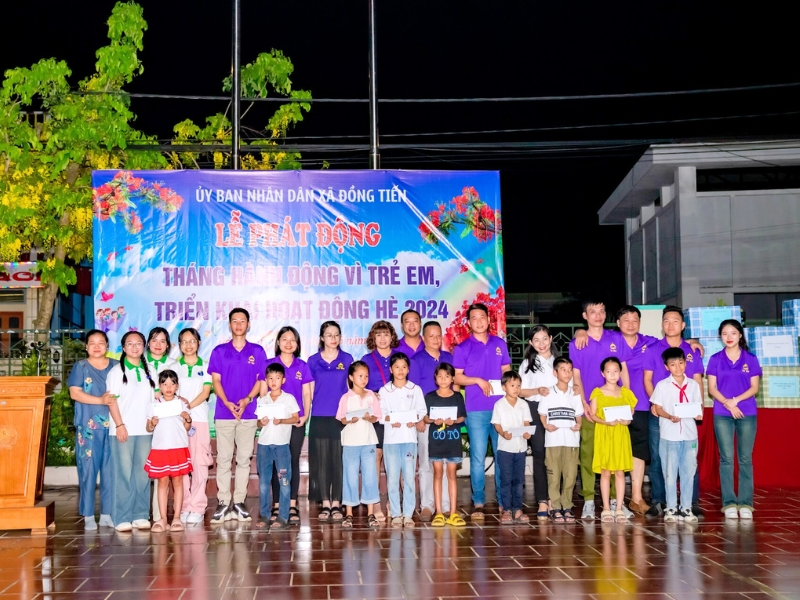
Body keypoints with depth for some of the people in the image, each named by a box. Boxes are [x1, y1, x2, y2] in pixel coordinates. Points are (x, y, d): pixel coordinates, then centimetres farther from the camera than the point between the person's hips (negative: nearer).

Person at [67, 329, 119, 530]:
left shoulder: (116, 366, 11)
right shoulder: (80, 367, 4)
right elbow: (75, 393, -6)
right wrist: (100, 400, -18)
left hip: (112, 425, 2)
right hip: (88, 426, -2)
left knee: (110, 470, 3)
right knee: (88, 469, -2)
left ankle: (107, 514, 10)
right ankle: (88, 516, 5)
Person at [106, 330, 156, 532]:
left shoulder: (148, 371, 15)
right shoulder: (117, 371, 2)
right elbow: (112, 400, -3)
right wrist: (119, 425, -12)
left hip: (145, 430, 4)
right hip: (123, 430, -4)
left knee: (143, 473, 4)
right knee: (124, 473, -4)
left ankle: (140, 515, 11)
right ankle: (122, 518, 1)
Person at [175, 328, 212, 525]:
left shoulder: (206, 367, 10)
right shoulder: (174, 367, 13)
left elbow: (206, 392, 0)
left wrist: (189, 406, -14)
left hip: (199, 419, -1)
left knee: (199, 463, -5)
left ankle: (197, 508, -1)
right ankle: (184, 507, 4)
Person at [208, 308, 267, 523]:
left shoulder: (257, 351, 7)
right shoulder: (219, 351, 6)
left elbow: (261, 380, 4)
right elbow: (216, 380, 2)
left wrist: (247, 399, -12)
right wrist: (227, 402, -13)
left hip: (248, 413, 0)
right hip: (224, 413, 0)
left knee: (244, 459, 4)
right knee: (223, 459, 0)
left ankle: (239, 503, 9)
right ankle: (223, 504, 3)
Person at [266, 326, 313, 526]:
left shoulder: (302, 366, 8)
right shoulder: (270, 364, 4)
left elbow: (307, 393, 8)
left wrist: (306, 414, -5)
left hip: (297, 420, 1)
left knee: (293, 461, 2)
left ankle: (293, 506, 4)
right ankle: (277, 505, 6)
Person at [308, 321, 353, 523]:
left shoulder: (347, 359, 6)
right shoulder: (313, 361, 6)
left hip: (341, 417, 0)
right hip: (319, 418, 0)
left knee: (339, 460, 1)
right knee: (321, 461, 2)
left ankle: (336, 504, 8)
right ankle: (325, 504, 9)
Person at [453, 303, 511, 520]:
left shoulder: (499, 344, 11)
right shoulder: (462, 348, 2)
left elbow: (507, 371, 17)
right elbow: (456, 377, 0)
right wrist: (478, 381, -13)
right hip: (476, 409, -2)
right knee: (478, 457, -1)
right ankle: (478, 503, 6)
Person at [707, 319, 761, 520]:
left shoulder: (750, 359, 6)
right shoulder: (715, 359, 6)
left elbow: (754, 387, 1)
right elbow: (712, 388, 2)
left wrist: (736, 400, -13)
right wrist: (728, 404, -13)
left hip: (747, 413, 0)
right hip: (722, 414, 0)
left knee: (745, 458, 1)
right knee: (727, 458, -1)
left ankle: (745, 503, 4)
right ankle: (729, 503, 1)